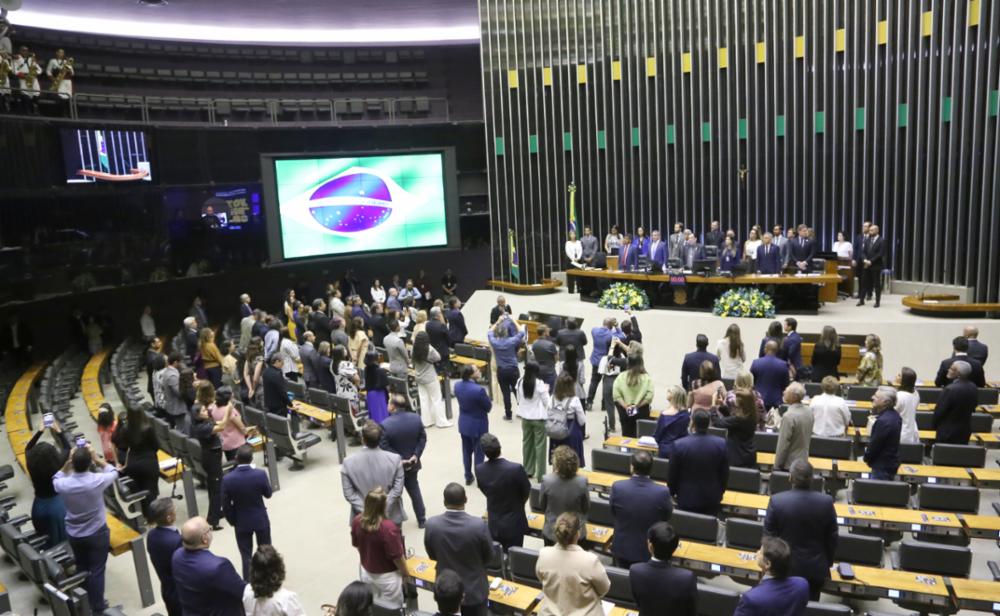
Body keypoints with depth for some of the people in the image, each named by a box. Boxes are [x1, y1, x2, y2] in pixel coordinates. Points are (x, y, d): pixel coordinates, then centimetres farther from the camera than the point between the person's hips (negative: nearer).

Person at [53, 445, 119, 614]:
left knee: (81, 568, 23)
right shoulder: (97, 480, -26)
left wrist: (68, 462, -3)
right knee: (96, 571, 9)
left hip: (74, 535, 3)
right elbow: (114, 472, -3)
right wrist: (96, 457, -5)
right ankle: (97, 608, 21)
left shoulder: (63, 485, -19)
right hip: (97, 533, -3)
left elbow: (56, 479, 8)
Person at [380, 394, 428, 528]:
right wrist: (416, 455, -7)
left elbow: (384, 447, -23)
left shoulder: (386, 425, -24)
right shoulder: (416, 418, -9)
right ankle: (421, 519, 31)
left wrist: (399, 459, -17)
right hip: (412, 463, 5)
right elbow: (423, 439, -5)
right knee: (414, 490, 22)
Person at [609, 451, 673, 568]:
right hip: (650, 551, 0)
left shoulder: (617, 487, -24)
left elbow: (613, 512, -5)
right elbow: (667, 517, -6)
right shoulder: (663, 492, -26)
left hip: (622, 549, 1)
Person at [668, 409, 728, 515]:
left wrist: (672, 492, 12)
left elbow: (672, 474, -7)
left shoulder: (679, 444, -20)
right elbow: (725, 473, -1)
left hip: (687, 498, -1)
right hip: (712, 498, 2)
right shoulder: (721, 443, -14)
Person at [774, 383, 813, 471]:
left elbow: (783, 444, -19)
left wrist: (777, 466, -10)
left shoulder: (789, 416, -24)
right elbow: (809, 435, 12)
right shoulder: (809, 411, 1)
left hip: (789, 464, -7)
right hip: (803, 462, 8)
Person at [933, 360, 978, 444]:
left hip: (948, 431, -7)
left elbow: (939, 411, -17)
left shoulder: (950, 390, -26)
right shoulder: (973, 388, -2)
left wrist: (935, 425, 0)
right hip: (965, 430, 7)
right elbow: (973, 407, 10)